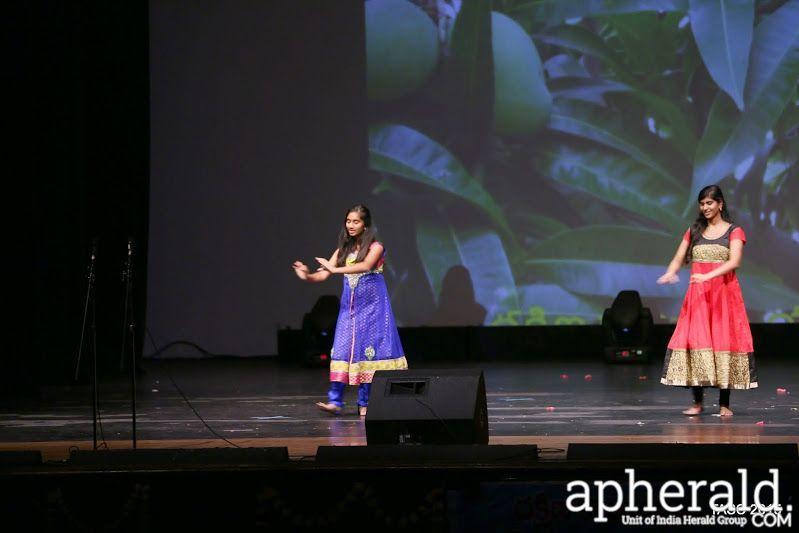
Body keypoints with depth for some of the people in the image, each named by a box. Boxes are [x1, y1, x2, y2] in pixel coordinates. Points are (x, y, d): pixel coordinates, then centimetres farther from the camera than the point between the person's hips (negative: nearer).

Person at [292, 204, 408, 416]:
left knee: (369, 349, -5)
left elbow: (365, 266, -24)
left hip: (371, 307, -4)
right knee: (342, 349, -6)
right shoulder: (343, 250, 11)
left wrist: (335, 269, -32)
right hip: (349, 307, 4)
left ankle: (365, 403, -1)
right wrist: (307, 276, -20)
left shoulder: (375, 247, -3)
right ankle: (335, 401, -12)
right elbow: (323, 274, 2)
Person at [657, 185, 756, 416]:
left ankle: (724, 404, 0)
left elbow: (734, 261, -12)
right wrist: (670, 273, -15)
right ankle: (697, 402, -2)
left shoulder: (734, 231, 2)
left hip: (724, 291, -3)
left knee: (724, 341, -5)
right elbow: (679, 258, 8)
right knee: (695, 341, -7)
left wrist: (708, 276, -26)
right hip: (698, 294, 3)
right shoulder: (694, 231, 13)